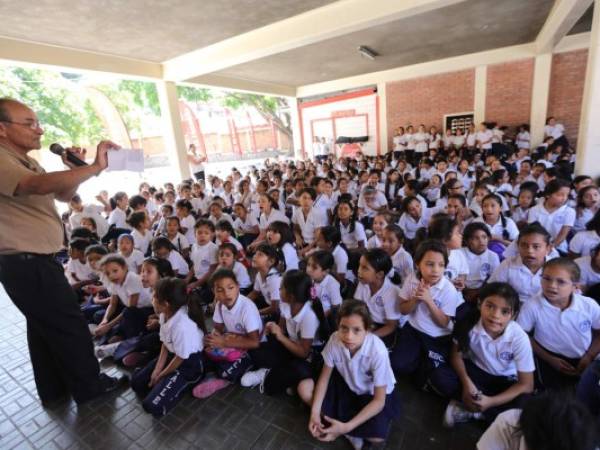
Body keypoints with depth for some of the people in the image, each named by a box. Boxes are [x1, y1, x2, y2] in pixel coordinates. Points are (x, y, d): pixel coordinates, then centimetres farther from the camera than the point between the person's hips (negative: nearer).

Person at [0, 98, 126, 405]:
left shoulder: (27, 163, 12)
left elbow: (64, 195, 17)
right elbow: (39, 185, -38)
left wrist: (75, 169, 0)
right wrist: (94, 168, -41)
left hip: (34, 261, 10)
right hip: (27, 264, -10)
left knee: (44, 327, 18)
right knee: (69, 325, 1)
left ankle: (53, 391, 34)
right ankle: (89, 386, 19)